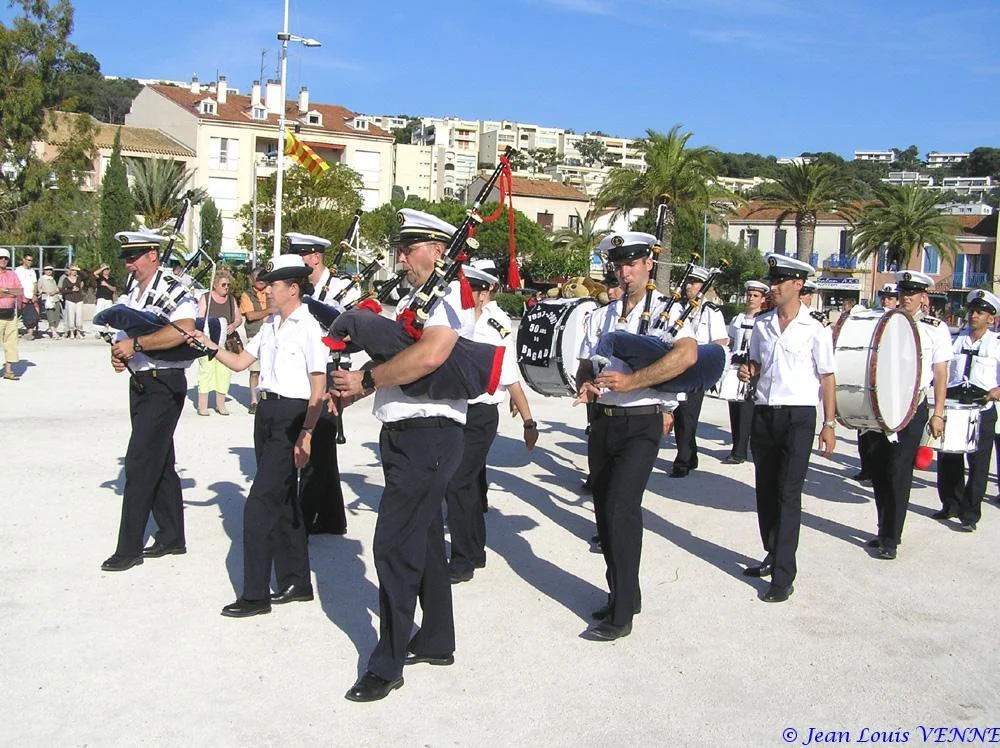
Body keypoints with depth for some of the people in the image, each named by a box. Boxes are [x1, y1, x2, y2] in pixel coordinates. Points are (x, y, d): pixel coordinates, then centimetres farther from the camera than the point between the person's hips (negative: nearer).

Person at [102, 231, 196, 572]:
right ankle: (171, 537, 25)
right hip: (140, 383, 9)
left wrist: (136, 344, -28)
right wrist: (118, 354, -2)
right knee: (159, 462, 15)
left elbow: (184, 328, -32)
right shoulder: (132, 294, 13)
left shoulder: (171, 291, -14)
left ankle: (129, 548, -2)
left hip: (164, 385, -9)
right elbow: (125, 333, 21)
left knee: (139, 463, -9)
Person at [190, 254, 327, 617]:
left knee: (260, 503, -8)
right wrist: (210, 346, 2)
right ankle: (296, 582, 27)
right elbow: (239, 362, 18)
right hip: (267, 413, 8)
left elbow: (318, 389, -14)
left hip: (292, 417, -8)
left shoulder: (308, 328, -12)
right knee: (282, 501, 15)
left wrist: (306, 434, -19)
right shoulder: (269, 325, 12)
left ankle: (255, 594, 1)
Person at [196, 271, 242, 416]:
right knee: (206, 371, -9)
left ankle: (221, 405, 8)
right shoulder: (205, 298, 2)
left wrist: (233, 325, -3)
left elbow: (239, 318, 19)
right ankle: (202, 405, -4)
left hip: (227, 342, 4)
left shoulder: (231, 299, 15)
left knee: (224, 372, -1)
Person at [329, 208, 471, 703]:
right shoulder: (411, 299, 17)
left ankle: (388, 664, 2)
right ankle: (436, 641, 32)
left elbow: (429, 355, -28)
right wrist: (353, 389, 0)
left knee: (395, 545, -8)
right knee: (424, 538, 18)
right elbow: (391, 360, 17)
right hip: (405, 436, 10)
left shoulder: (450, 295, -12)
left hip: (429, 436, -10)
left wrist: (366, 380, -20)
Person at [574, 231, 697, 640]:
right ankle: (623, 594, 29)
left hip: (641, 425, -6)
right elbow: (584, 366, 15)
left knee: (621, 509, -15)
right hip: (603, 421, 6)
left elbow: (687, 353, -25)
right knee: (604, 511, 12)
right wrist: (586, 386, -10)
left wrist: (631, 381, -28)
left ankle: (622, 614, -7)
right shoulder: (601, 316, 12)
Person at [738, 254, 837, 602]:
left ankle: (783, 577, -5)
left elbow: (827, 376, -4)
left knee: (788, 494, -7)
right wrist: (749, 371, -3)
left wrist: (829, 423, -7)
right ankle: (773, 556, 28)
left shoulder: (815, 326, -7)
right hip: (764, 413, 6)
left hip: (798, 416, -5)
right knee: (765, 491, 12)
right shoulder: (762, 323, 9)